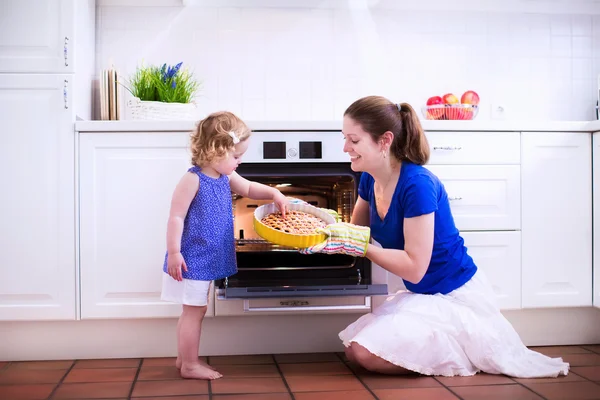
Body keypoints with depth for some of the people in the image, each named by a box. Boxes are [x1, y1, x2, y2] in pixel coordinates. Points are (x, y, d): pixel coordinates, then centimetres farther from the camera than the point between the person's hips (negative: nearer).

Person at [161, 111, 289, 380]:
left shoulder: (226, 177, 6)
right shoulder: (193, 180, -19)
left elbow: (248, 189, 24)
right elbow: (176, 217, -20)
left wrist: (274, 193, 9)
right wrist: (174, 252, -23)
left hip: (206, 259, 9)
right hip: (192, 259, -9)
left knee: (194, 310, 17)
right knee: (194, 311, 0)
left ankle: (184, 359, 30)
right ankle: (189, 365, 12)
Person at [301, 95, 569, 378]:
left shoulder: (417, 184, -26)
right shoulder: (370, 179, -2)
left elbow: (414, 267, -27)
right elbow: (356, 231, 8)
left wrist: (357, 244, -29)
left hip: (456, 298, -9)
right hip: (422, 295, 9)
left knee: (366, 352, -19)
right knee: (353, 350, 5)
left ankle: (464, 349, -1)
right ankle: (447, 343, 14)